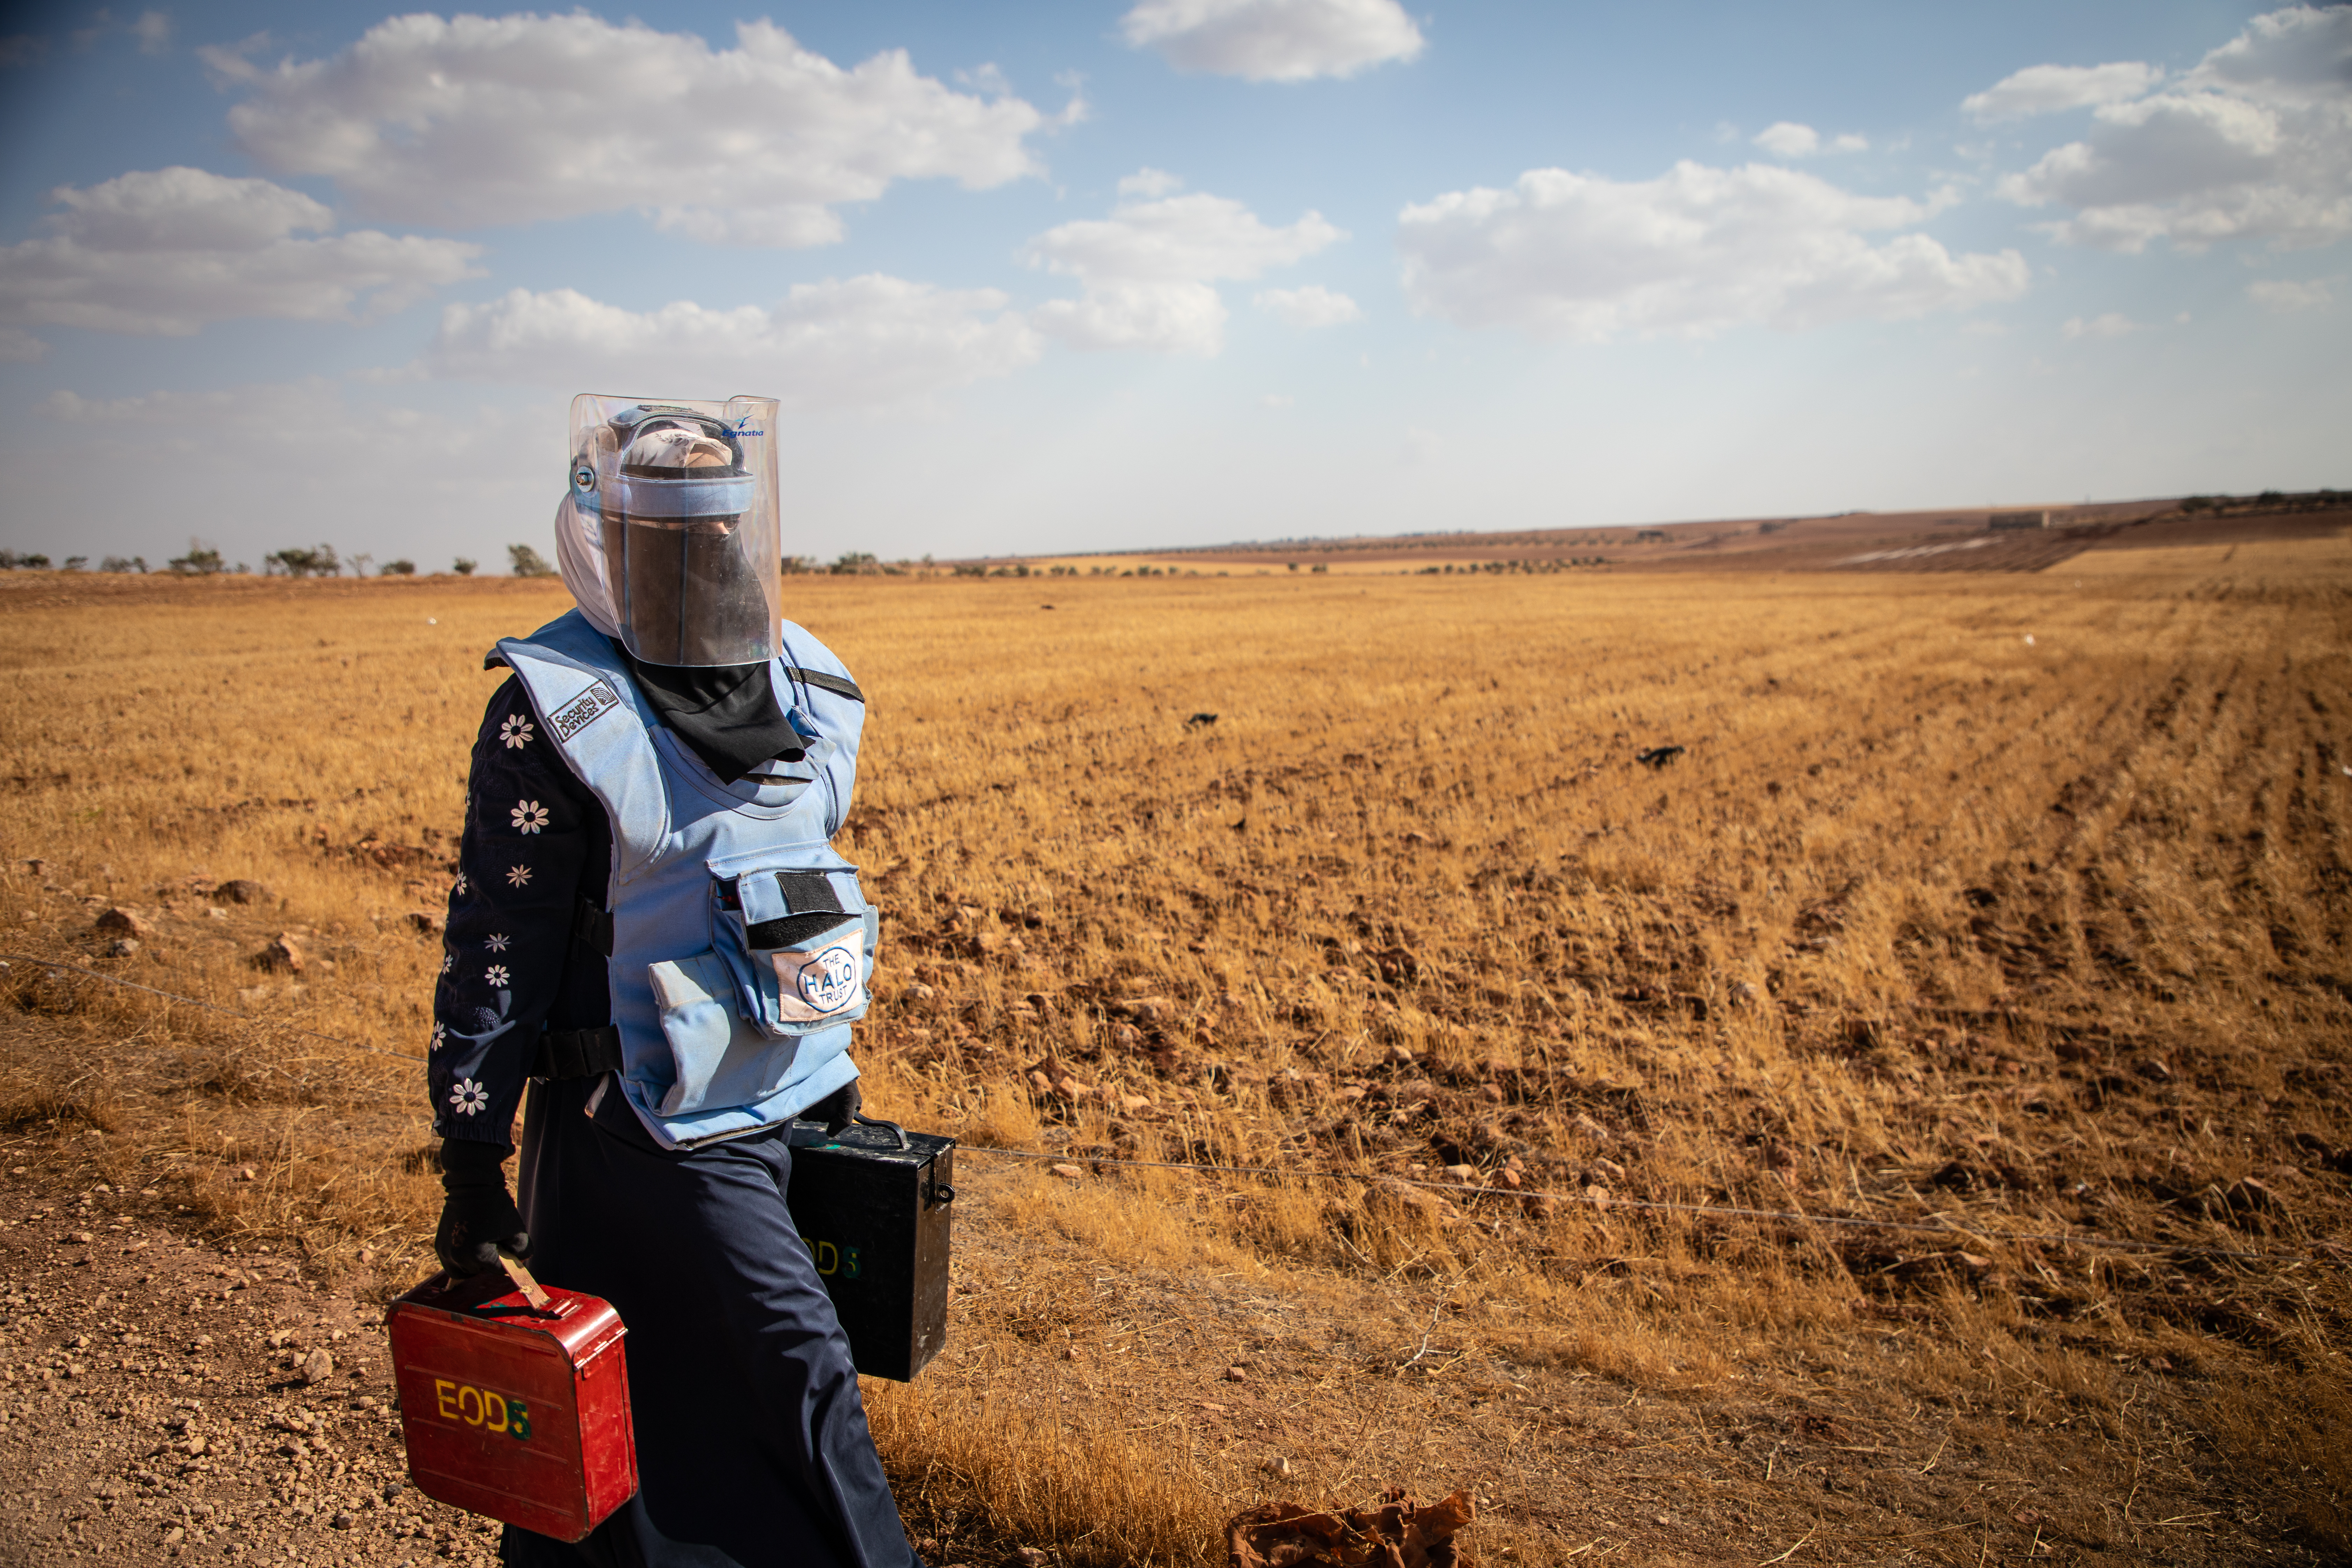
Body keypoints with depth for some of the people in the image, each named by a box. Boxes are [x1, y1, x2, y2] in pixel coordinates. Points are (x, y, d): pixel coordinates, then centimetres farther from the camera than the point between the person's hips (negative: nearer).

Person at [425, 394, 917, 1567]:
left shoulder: (809, 693, 6)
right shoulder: (557, 715, -13)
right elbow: (494, 951, -12)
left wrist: (833, 1065, 21)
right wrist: (473, 1162, -11)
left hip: (783, 1110, 7)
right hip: (654, 1123, -6)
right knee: (801, 1375, -4)